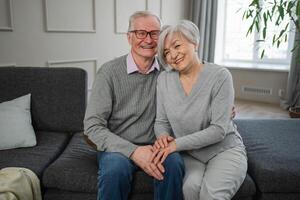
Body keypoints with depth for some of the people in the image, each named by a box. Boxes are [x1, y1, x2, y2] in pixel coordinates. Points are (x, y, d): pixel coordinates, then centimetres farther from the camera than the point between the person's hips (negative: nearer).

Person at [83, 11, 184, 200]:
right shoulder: (110, 71, -9)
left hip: (154, 145, 2)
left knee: (174, 164, -28)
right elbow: (92, 126, -12)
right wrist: (133, 151, -24)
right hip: (118, 147, -2)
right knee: (116, 169, -33)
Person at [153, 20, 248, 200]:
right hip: (188, 155, 3)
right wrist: (163, 136, -17)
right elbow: (161, 122, 6)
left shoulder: (220, 76, -14)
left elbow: (219, 130, -17)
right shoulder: (164, 79, -1)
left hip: (225, 150, -2)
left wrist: (177, 143, -22)